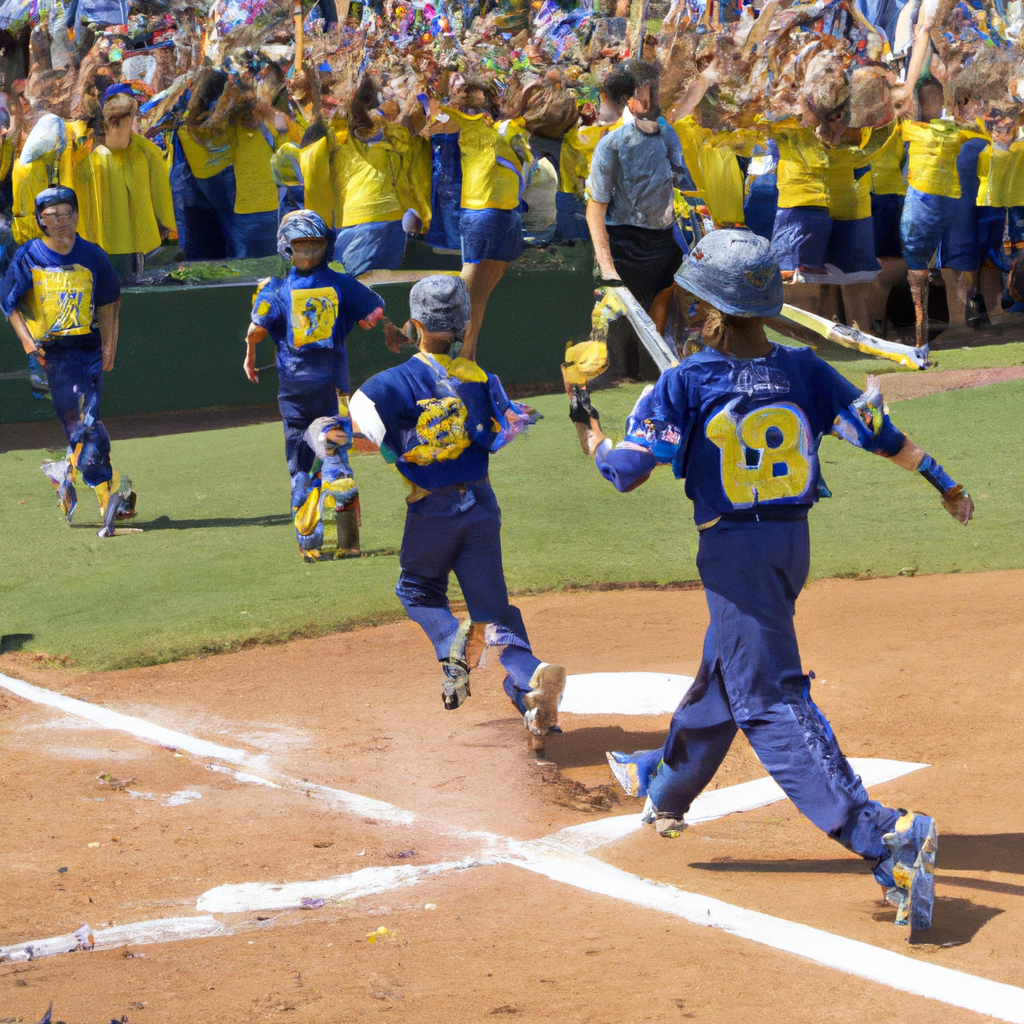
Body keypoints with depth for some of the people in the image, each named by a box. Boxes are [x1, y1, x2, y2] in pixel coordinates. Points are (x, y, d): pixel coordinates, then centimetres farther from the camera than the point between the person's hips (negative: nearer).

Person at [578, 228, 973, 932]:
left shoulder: (686, 384, -14)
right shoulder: (802, 369, 0)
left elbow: (628, 472, -14)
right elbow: (879, 432, 2)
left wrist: (597, 442, 8)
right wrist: (945, 485, 13)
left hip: (734, 551, -7)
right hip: (793, 540, 7)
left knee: (772, 702, -9)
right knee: (728, 666, 26)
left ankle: (882, 836, -25)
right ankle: (668, 787, 51)